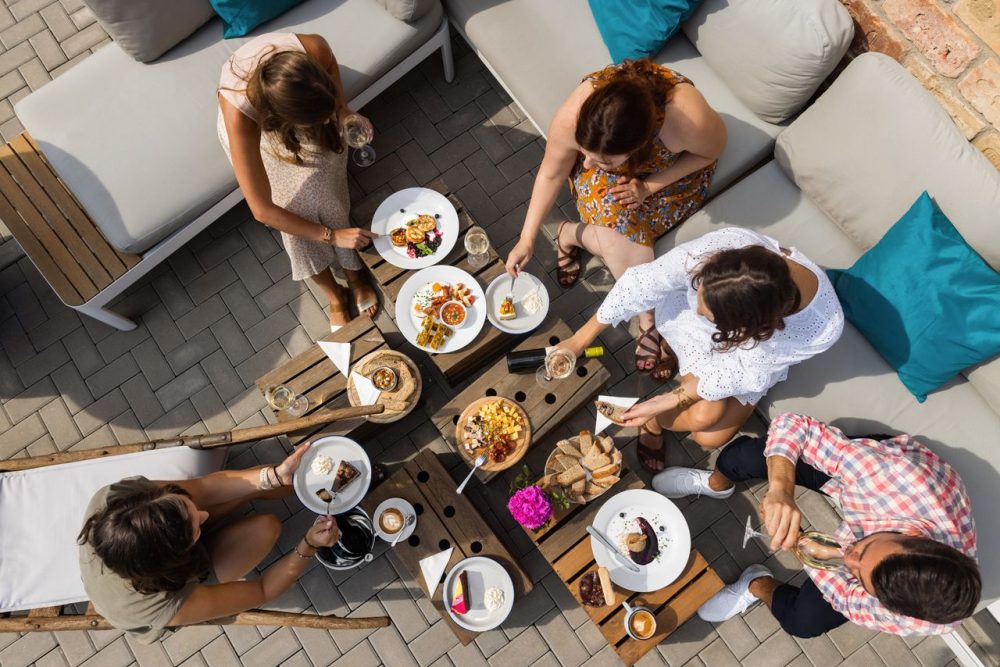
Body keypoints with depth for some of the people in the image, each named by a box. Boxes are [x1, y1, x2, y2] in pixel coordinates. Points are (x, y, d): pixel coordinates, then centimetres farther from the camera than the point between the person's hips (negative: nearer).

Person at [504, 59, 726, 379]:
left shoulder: (687, 119, -39)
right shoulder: (571, 118, -35)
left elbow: (713, 149, -14)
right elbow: (551, 175, -14)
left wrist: (649, 187, -22)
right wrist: (527, 238, -11)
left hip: (673, 171, 0)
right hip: (609, 176, 0)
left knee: (623, 237, -25)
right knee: (622, 244, -25)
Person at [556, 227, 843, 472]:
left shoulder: (823, 327, -39)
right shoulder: (725, 244, -41)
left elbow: (744, 372, -26)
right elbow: (645, 283, -28)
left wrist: (666, 402, -30)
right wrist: (581, 338, -21)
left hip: (749, 356, 1)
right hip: (689, 328, -1)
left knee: (710, 437, -11)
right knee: (705, 414, -23)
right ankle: (653, 424, 10)